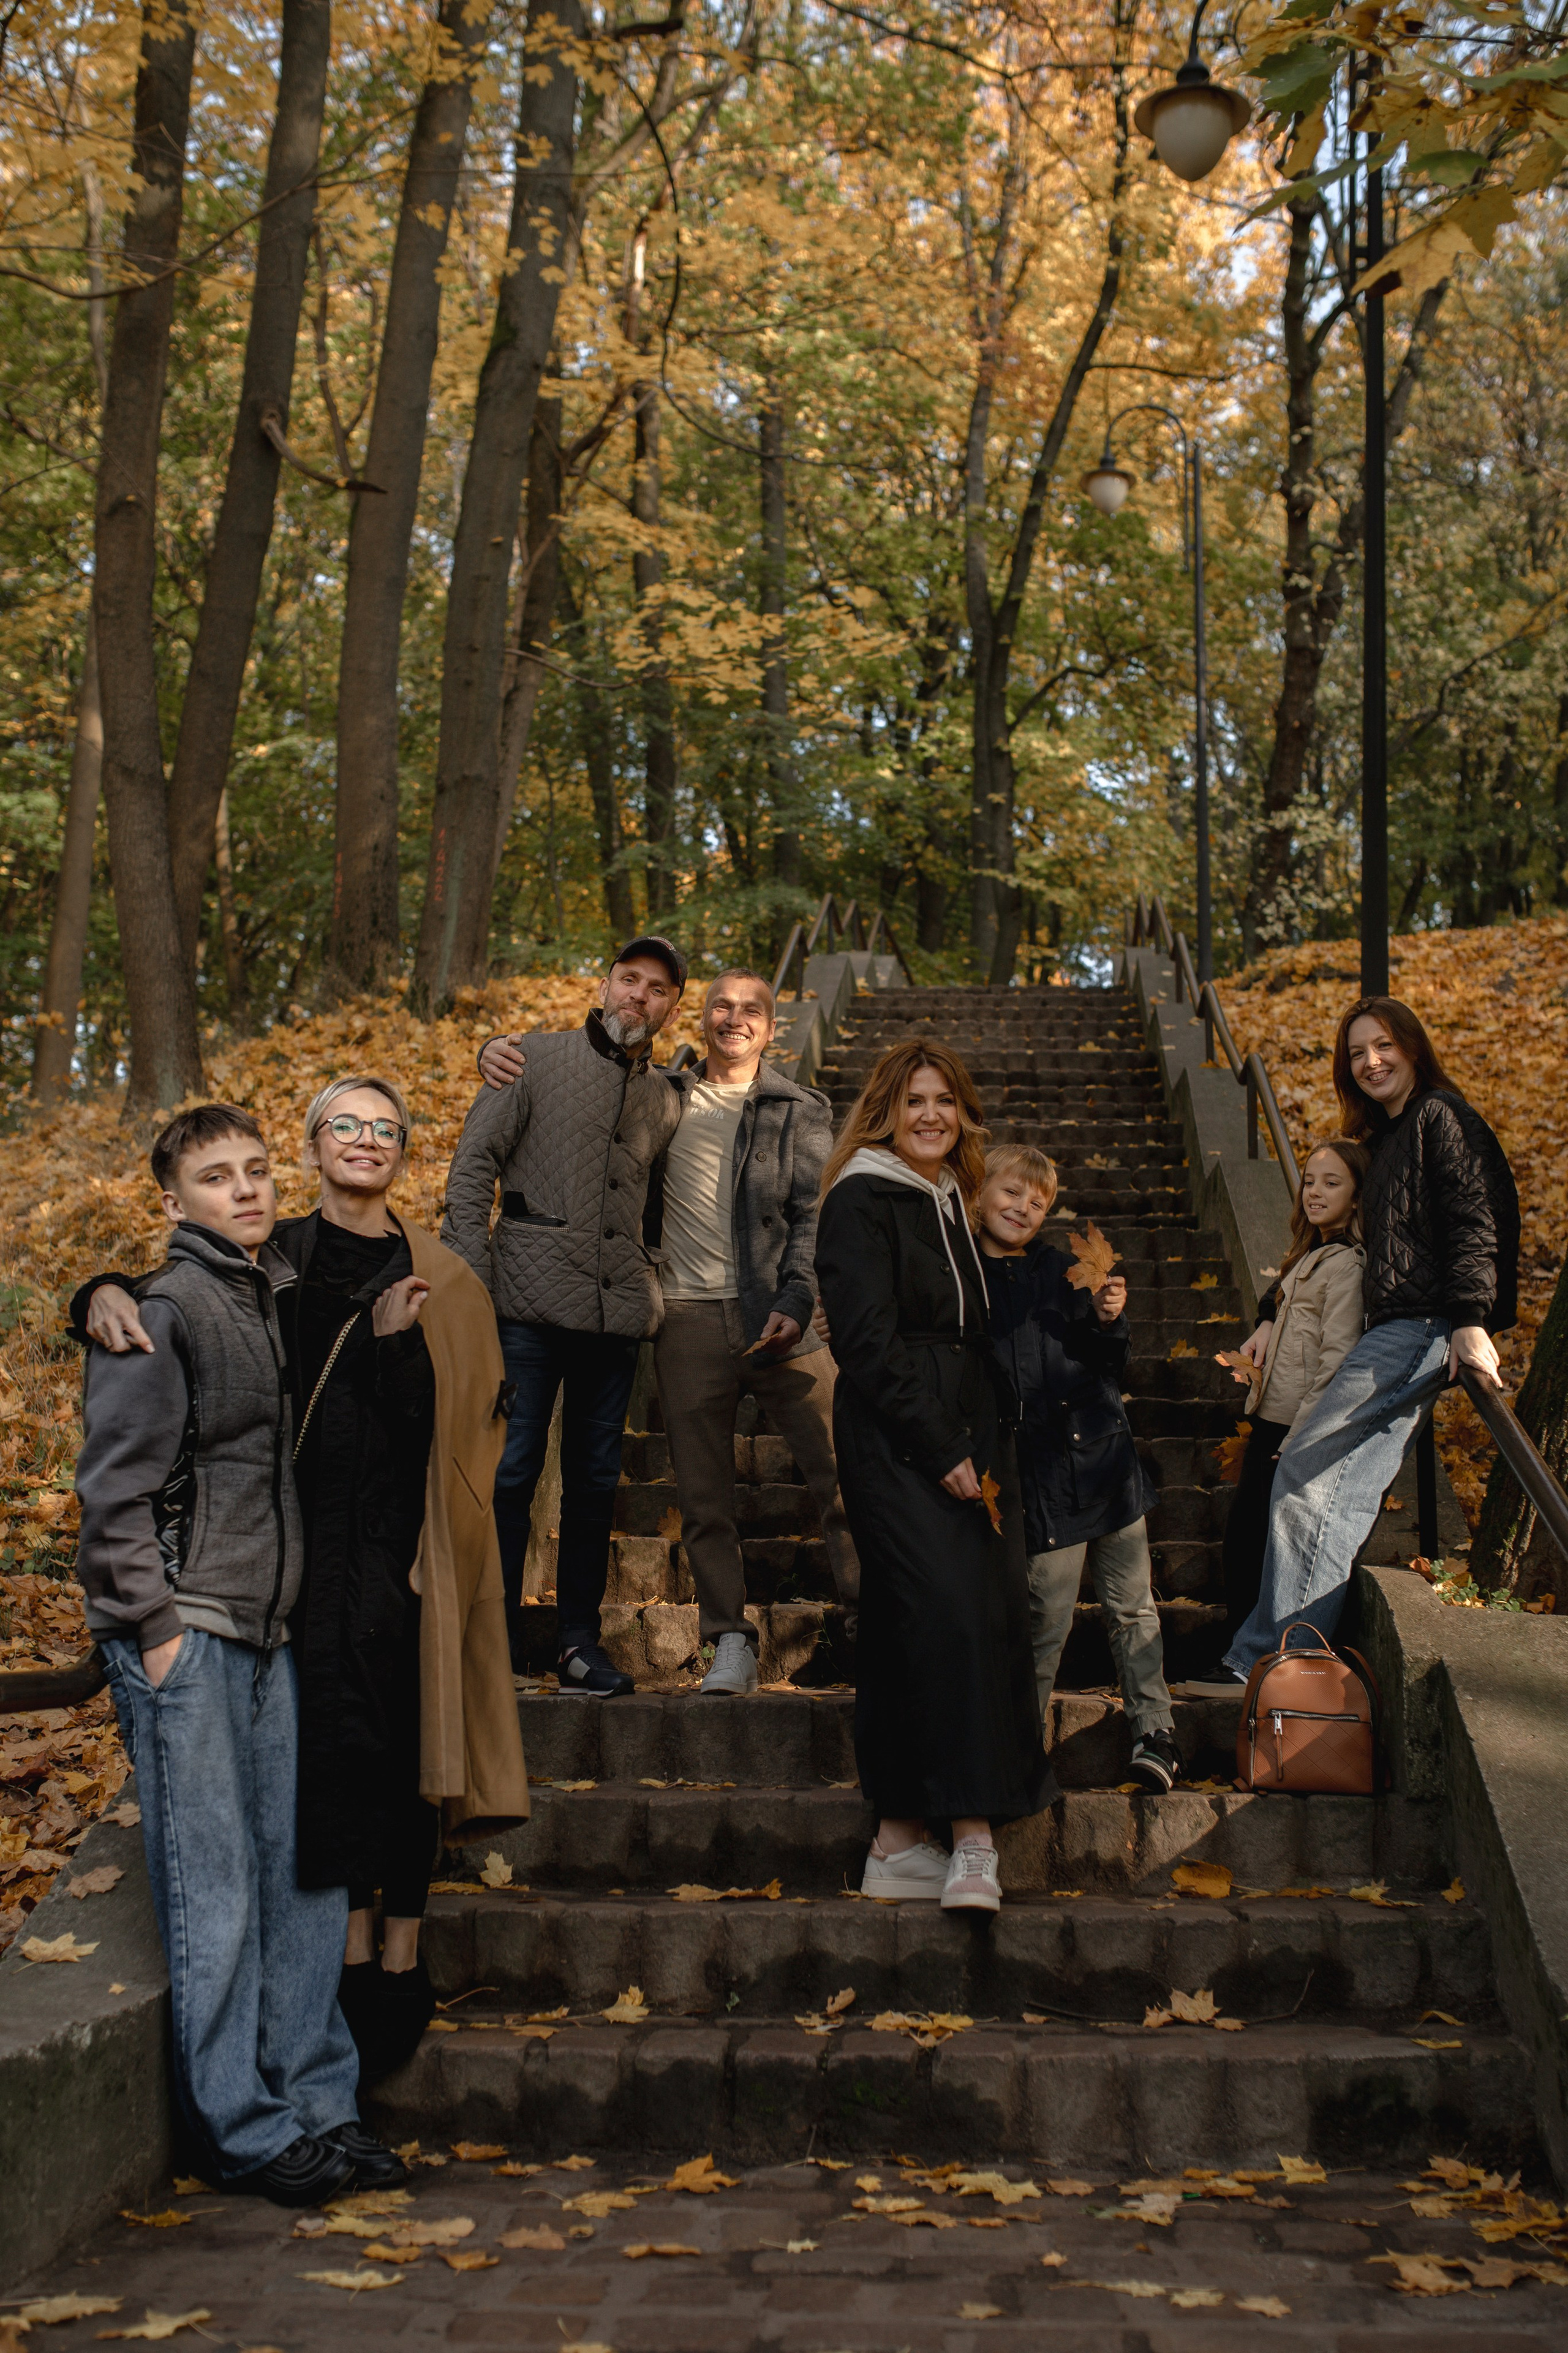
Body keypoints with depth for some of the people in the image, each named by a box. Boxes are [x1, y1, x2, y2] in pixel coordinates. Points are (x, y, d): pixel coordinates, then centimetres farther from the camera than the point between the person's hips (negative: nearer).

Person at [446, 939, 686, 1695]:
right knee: (511, 1469, -3)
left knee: (596, 1479, 9)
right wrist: (469, 1278, -9)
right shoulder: (537, 1058, 3)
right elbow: (473, 1165, -1)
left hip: (618, 1312, 4)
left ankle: (579, 1640, 18)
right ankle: (499, 1639, 7)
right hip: (531, 1300, -4)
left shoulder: (663, 1099, 16)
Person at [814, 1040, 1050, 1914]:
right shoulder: (862, 1201, -5)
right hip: (896, 1442, -8)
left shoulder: (951, 1204, 20)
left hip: (967, 1438, 8)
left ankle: (903, 1841, 6)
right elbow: (869, 1341, -12)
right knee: (950, 1611, -18)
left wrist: (985, 1452, 11)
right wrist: (942, 1450, -15)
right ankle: (972, 1839, -18)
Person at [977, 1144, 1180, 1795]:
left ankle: (1154, 1729, 20)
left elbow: (1111, 1372, 9)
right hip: (1040, 1475, -3)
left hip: (1106, 1458, 3)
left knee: (1132, 1607, 9)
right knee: (1046, 1619, 0)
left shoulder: (1064, 1271, 7)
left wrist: (1109, 1322, -7)